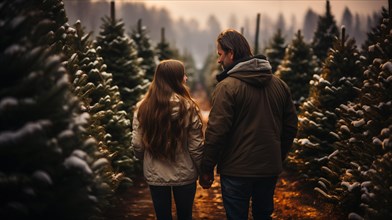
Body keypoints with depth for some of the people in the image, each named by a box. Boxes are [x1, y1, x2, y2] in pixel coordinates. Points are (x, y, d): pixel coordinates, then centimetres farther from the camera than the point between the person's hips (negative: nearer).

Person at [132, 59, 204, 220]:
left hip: (155, 175, 2)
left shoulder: (143, 108, -7)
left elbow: (137, 145, -3)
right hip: (184, 175, -2)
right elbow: (196, 146, -11)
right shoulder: (187, 107, -13)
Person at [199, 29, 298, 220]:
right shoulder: (278, 84, 4)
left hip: (237, 170, -6)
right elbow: (290, 126, 10)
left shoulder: (227, 86, -15)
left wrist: (206, 169, -9)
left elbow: (216, 132, -18)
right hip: (270, 169, 6)